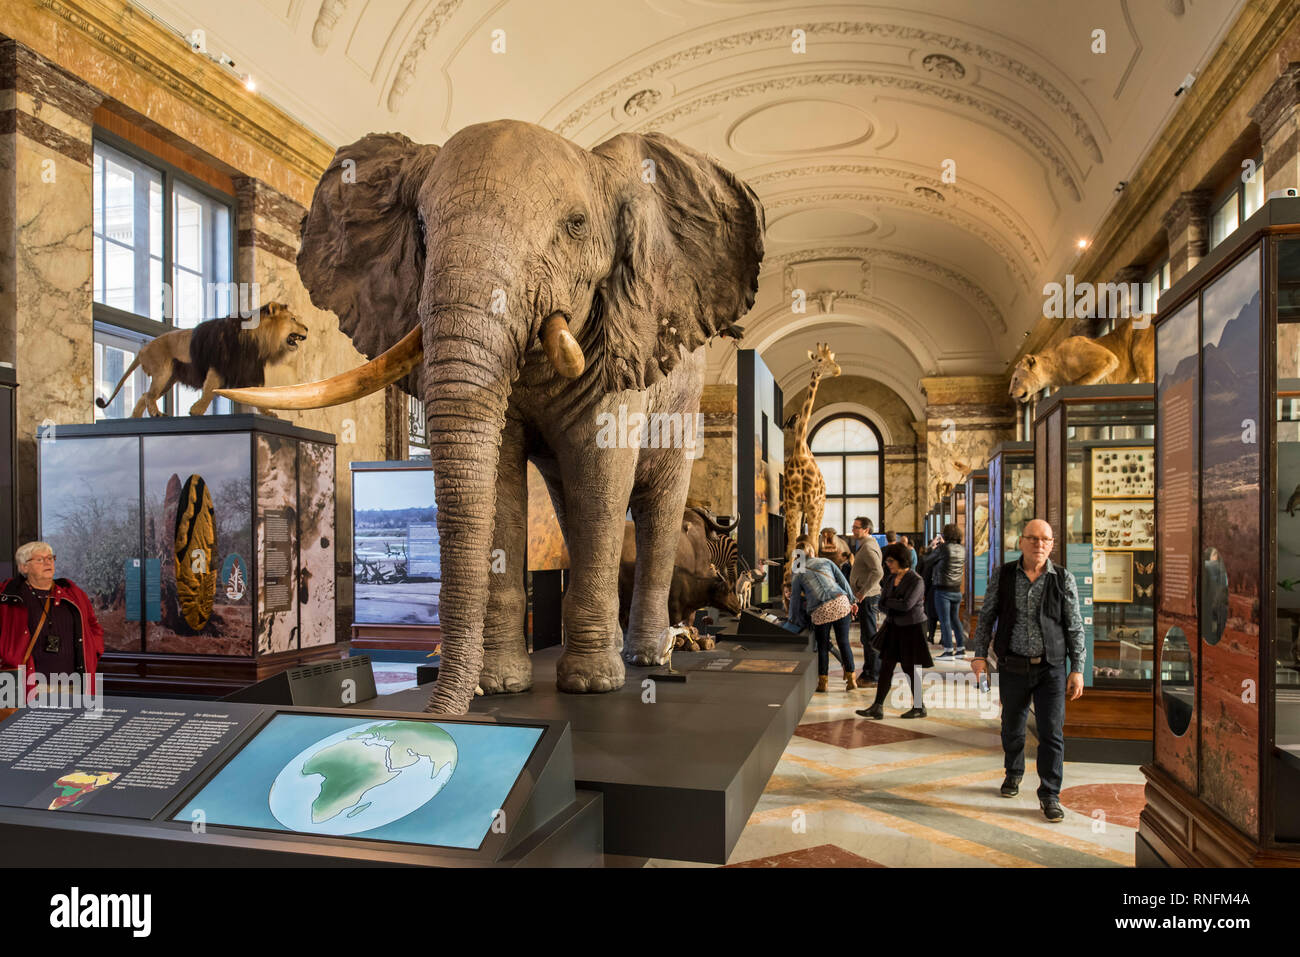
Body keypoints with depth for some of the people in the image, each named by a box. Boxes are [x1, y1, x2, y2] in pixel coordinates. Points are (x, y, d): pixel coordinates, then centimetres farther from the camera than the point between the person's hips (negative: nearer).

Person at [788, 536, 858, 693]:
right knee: (844, 642, 10)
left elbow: (795, 599, 16)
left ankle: (823, 682, 17)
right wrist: (851, 601, 20)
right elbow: (843, 581, 13)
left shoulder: (797, 574, 11)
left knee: (822, 646, 12)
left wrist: (794, 620, 28)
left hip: (820, 611, -2)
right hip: (841, 603, 2)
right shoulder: (826, 562, 15)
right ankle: (851, 678, 15)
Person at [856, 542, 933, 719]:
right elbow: (882, 603, 5)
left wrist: (887, 601, -11)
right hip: (893, 628, 7)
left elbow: (907, 604, -25)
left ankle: (919, 707, 21)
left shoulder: (916, 580, -14)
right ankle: (878, 707, 5)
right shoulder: (891, 577, 6)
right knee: (886, 667, 3)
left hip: (910, 629, -7)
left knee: (911, 668, 3)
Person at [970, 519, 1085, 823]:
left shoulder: (1063, 579, -2)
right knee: (1012, 728, 16)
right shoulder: (1002, 576, 0)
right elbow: (986, 616, 6)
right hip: (1012, 667, 1)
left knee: (1052, 733, -2)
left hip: (1051, 668, -1)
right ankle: (1013, 773, 40)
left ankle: (1050, 795, 11)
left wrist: (1077, 669, -2)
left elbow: (1075, 627, 2)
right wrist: (980, 654, -1)